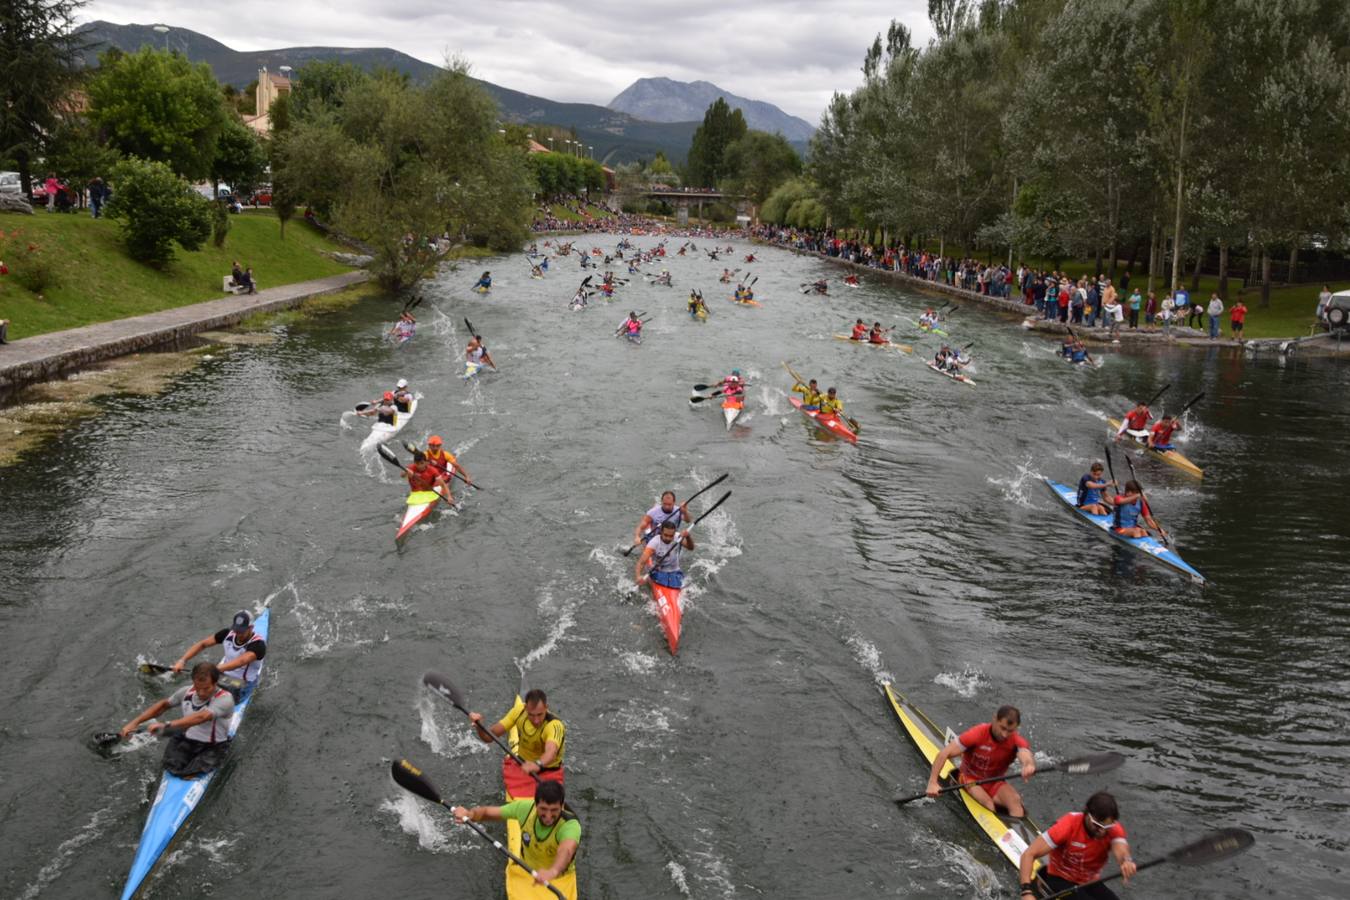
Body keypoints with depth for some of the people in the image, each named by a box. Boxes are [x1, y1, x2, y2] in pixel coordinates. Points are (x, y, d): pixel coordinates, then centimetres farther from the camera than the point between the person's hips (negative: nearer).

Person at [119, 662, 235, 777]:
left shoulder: (225, 699, -22)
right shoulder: (186, 692, -2)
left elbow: (201, 717, -37)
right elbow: (163, 705, 15)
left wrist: (166, 725, -45)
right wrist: (135, 722, 7)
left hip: (212, 748, -6)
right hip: (186, 741, 6)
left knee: (190, 775, -28)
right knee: (172, 768, -20)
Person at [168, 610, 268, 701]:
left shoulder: (258, 644, -24)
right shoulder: (228, 634, -6)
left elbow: (241, 661, -41)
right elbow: (202, 644, -6)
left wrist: (215, 669, -53)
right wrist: (182, 660, -21)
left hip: (241, 686, -5)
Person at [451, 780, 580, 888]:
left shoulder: (570, 825, -30)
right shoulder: (526, 808, -17)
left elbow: (566, 850, -52)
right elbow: (487, 812, -9)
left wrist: (553, 871, -73)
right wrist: (469, 814, -31)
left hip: (558, 880, -3)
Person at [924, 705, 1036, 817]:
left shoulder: (1016, 741, -16)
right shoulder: (977, 734, -22)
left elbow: (1026, 756, -40)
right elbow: (944, 754, -26)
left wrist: (1029, 765, -66)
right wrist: (932, 783, -37)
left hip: (995, 783, 2)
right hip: (970, 779, -2)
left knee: (1015, 801, -26)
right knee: (988, 804, -30)